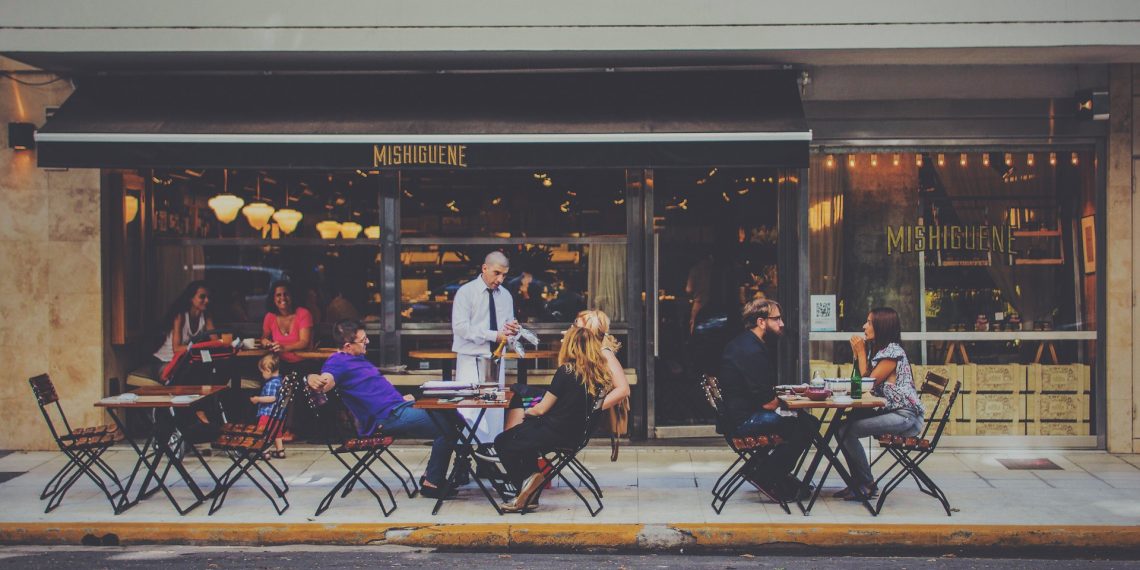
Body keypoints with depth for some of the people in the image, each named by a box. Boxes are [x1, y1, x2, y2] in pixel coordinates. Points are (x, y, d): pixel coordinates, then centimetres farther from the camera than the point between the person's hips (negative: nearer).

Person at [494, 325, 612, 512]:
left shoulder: (566, 371, -19)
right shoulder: (600, 374, -4)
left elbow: (542, 409, -14)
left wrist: (528, 411, 8)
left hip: (554, 433, -7)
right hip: (575, 434, 7)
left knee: (502, 442, 13)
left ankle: (528, 478, -1)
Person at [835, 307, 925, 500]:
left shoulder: (893, 352, -13)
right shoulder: (881, 350, 18)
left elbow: (867, 383, -12)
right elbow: (863, 381, 13)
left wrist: (861, 353, -5)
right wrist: (858, 354, 9)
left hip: (906, 417, -10)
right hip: (891, 411, 10)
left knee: (847, 431, -21)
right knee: (843, 427, -1)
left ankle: (867, 486, -8)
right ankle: (858, 483, 3)